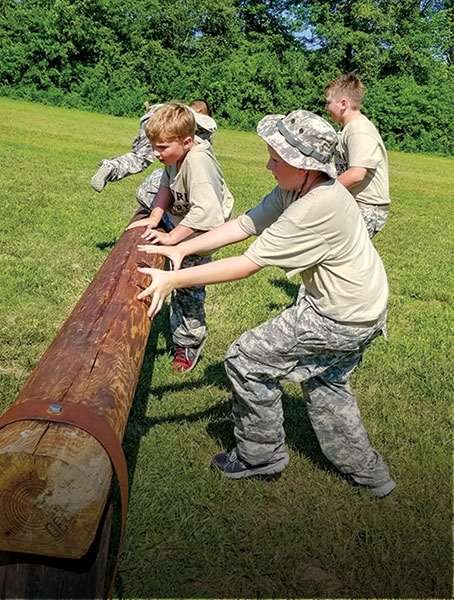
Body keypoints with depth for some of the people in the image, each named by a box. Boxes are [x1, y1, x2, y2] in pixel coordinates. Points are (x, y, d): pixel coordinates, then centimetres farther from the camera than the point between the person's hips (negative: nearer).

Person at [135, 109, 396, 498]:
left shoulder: (318, 207, -32)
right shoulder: (295, 189, -4)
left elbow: (247, 265, -30)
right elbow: (244, 224, 0)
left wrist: (173, 280, -26)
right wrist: (181, 249, -5)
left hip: (342, 320, -10)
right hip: (361, 308, 10)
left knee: (247, 358, -3)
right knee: (324, 381, 28)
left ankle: (261, 454, 18)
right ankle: (366, 469, 44)